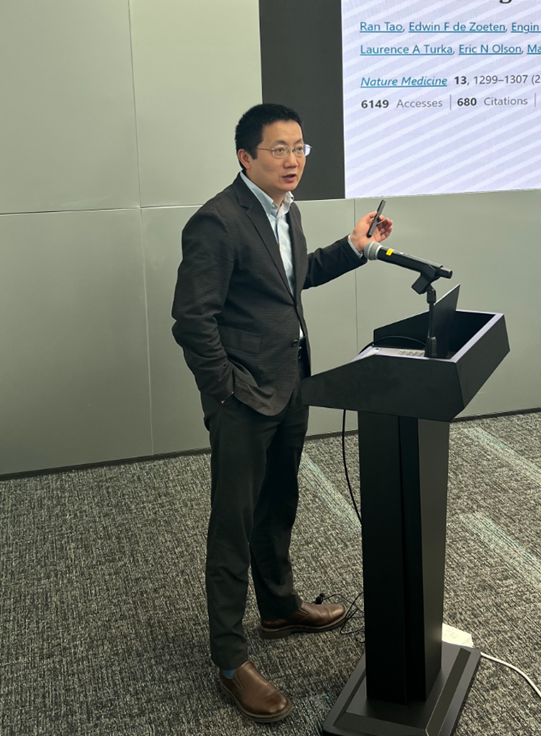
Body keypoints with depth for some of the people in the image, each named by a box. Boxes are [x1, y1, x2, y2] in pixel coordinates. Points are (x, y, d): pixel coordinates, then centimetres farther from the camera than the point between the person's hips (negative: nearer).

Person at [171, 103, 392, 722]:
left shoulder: (284, 211, 9)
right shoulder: (217, 222, -20)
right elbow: (192, 320, -20)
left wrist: (351, 247, 13)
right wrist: (229, 392, -18)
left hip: (289, 390, 9)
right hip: (244, 401, -9)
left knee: (279, 508, 23)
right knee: (234, 527, 2)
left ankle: (279, 607, 44)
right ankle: (230, 660, 15)